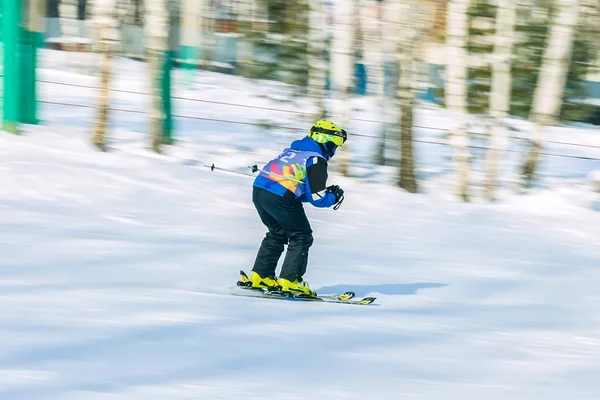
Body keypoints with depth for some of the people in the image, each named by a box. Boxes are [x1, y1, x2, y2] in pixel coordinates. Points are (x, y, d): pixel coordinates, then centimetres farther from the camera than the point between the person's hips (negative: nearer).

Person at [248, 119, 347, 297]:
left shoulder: (293, 150, 24)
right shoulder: (316, 160, -1)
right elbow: (317, 198, -7)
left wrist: (326, 192, 24)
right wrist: (335, 197, 13)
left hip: (259, 189, 8)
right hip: (280, 198, -8)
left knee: (277, 233, 26)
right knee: (302, 236, 7)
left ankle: (260, 275, 23)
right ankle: (289, 279, 1)